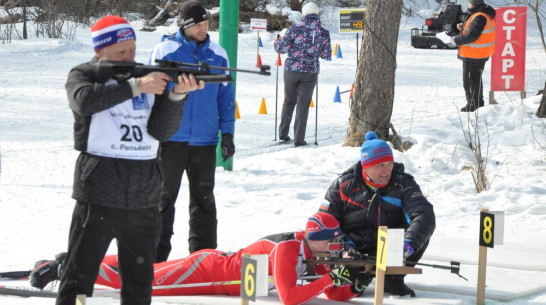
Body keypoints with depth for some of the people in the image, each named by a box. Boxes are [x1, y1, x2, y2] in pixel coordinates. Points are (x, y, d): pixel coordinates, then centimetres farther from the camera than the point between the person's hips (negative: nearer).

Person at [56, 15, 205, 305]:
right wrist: (136, 86, -24)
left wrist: (177, 94, -16)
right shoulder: (83, 75, 1)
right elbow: (85, 100, -23)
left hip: (144, 197, 4)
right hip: (99, 195, -4)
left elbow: (161, 131, 0)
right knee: (78, 280, -2)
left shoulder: (151, 78, 10)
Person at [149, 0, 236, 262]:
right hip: (171, 139, -3)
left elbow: (226, 96, 11)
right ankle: (156, 255, 11)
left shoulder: (218, 55, 5)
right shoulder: (165, 51, -4)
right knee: (163, 198, 5)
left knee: (204, 200, 9)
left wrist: (227, 134, 6)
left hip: (205, 140, 3)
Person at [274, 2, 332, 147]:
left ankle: (283, 133, 23)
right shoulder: (324, 33, -4)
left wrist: (277, 41, 16)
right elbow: (326, 54, 5)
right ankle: (299, 139, 3)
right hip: (311, 72, 0)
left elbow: (282, 48, -6)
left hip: (292, 70, 0)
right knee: (303, 105, 6)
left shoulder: (295, 28, -9)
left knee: (289, 101, 18)